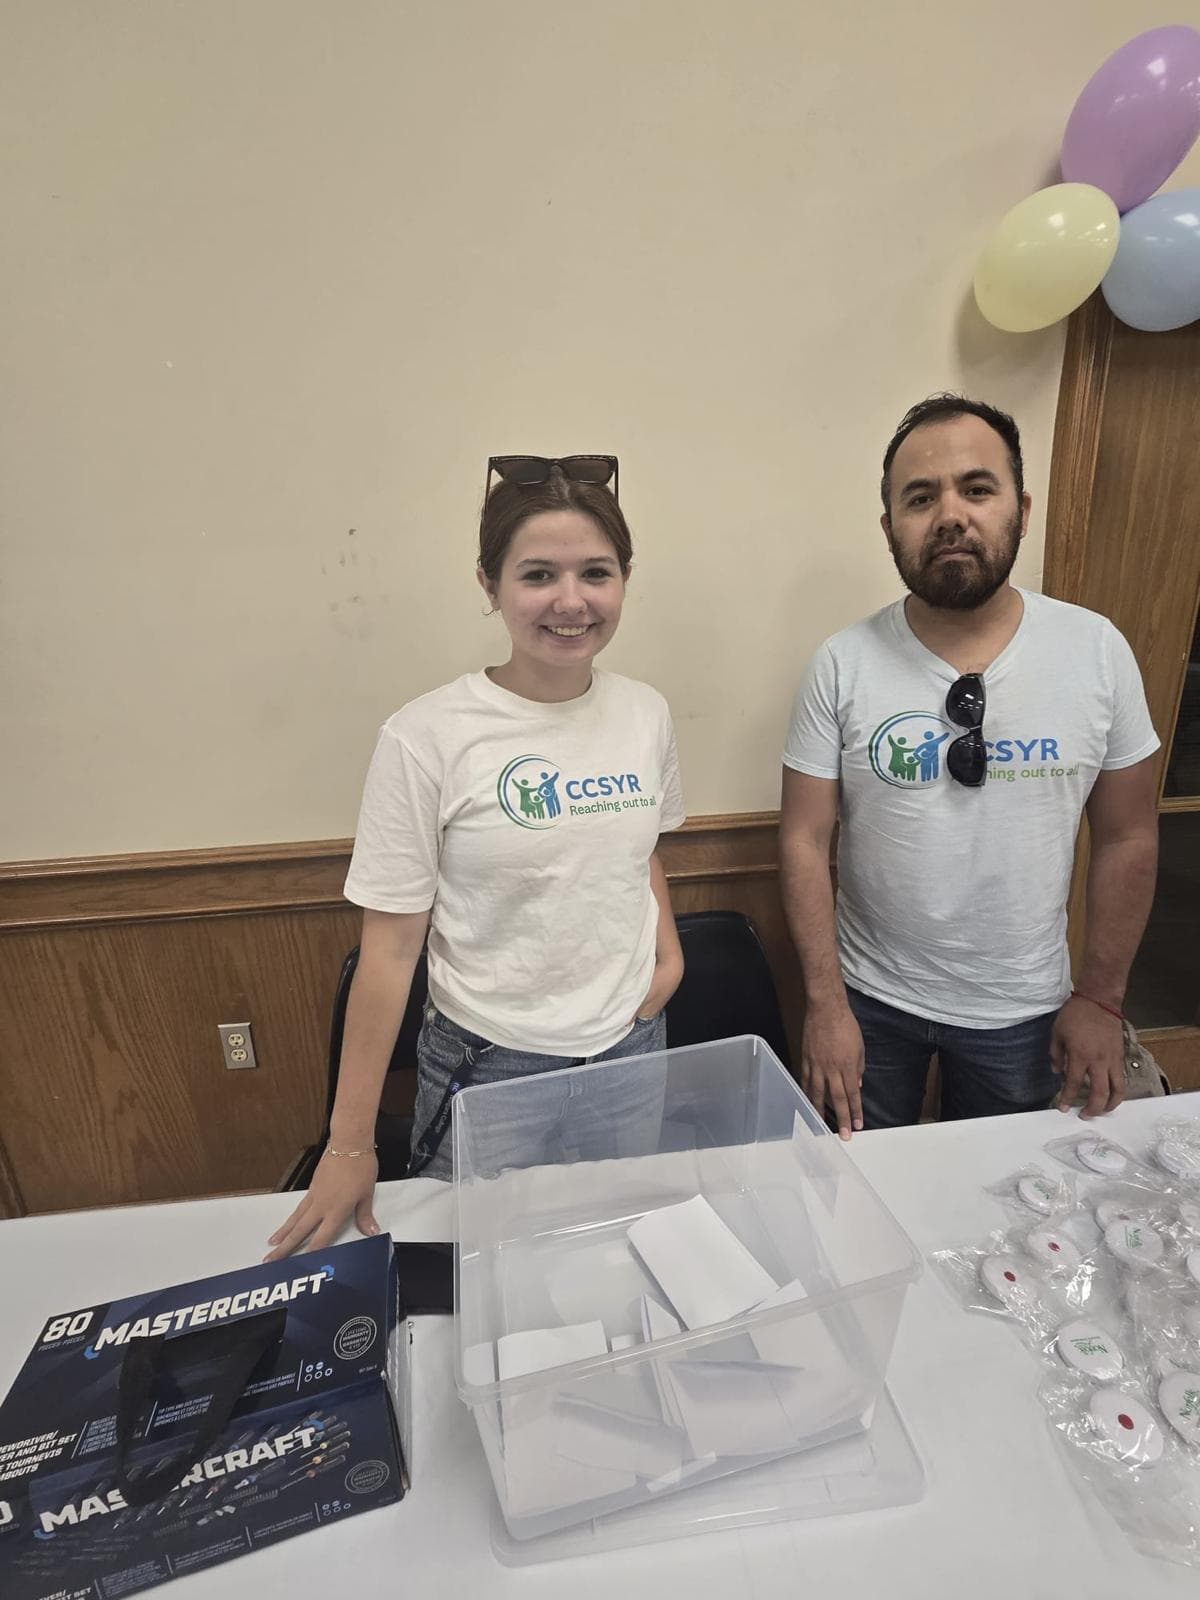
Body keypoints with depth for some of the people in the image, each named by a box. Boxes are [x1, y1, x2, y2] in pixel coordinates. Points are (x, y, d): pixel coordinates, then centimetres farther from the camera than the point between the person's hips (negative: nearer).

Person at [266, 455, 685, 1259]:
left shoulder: (646, 711, -4)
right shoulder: (428, 737, -18)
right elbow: (390, 946, -13)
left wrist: (668, 946, -3)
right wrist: (350, 1146, -9)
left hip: (633, 1043, 5)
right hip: (489, 1064, -4)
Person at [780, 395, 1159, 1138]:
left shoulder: (1097, 650, -9)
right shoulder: (843, 664, -14)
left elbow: (1127, 837, -2)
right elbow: (805, 840, -12)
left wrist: (1100, 998, 0)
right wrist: (825, 1002, -14)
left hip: (1023, 1010, 2)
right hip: (872, 999, -1)